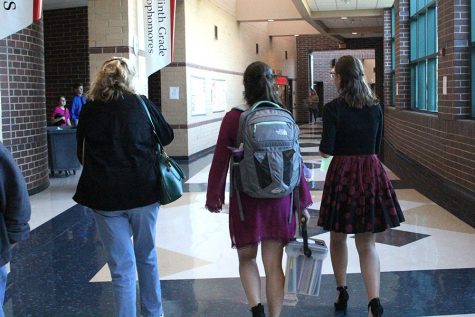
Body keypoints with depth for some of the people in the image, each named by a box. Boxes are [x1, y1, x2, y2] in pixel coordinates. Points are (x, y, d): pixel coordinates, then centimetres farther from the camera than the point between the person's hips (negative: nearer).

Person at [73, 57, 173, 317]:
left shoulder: (89, 110, -1)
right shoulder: (142, 104, -3)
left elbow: (82, 153, 9)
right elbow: (166, 136, 10)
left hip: (105, 196, -1)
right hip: (144, 191, 1)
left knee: (121, 266, 5)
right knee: (147, 256, 19)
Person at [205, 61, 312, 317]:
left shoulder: (233, 118, -8)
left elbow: (220, 162, -5)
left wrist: (214, 197, 6)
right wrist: (303, 202, 9)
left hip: (245, 200, -1)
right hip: (279, 200, 2)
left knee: (247, 257, 15)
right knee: (273, 264, 9)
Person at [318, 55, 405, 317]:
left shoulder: (333, 109, -9)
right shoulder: (375, 107, 5)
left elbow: (326, 150, -12)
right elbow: (376, 144, 12)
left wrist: (322, 149, 10)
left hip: (342, 174, -3)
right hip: (372, 173, 3)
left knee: (338, 238, 17)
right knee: (367, 244, 4)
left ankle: (342, 293, 29)